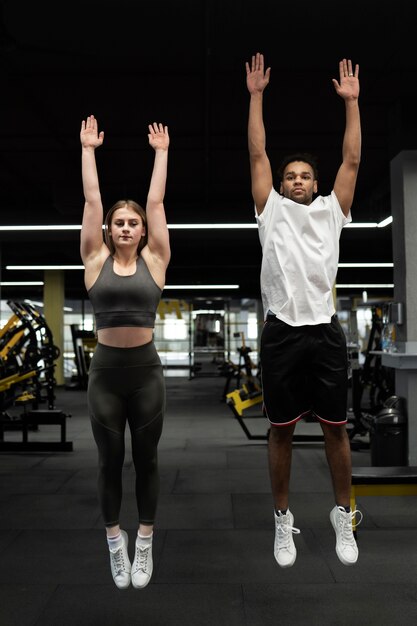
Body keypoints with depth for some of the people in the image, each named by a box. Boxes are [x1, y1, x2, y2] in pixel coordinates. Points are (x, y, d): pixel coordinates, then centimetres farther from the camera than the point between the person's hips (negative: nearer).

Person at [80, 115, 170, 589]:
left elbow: (156, 201, 5)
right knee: (110, 460, 10)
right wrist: (88, 149, 12)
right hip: (105, 372, 0)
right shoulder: (96, 260, 3)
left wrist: (161, 153, 12)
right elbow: (91, 199, 5)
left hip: (146, 371, 0)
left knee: (146, 458, 10)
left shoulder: (154, 260, 3)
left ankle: (144, 545, 25)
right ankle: (115, 544, 28)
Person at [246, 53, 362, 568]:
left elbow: (351, 160, 10)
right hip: (281, 333, -1)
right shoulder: (271, 211, 9)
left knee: (335, 428, 9)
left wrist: (351, 101, 10)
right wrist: (256, 96, 8)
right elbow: (257, 154, 7)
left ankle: (343, 516, 27)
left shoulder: (331, 212, 13)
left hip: (325, 332, 1)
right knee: (281, 430, 8)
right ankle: (283, 519, 23)